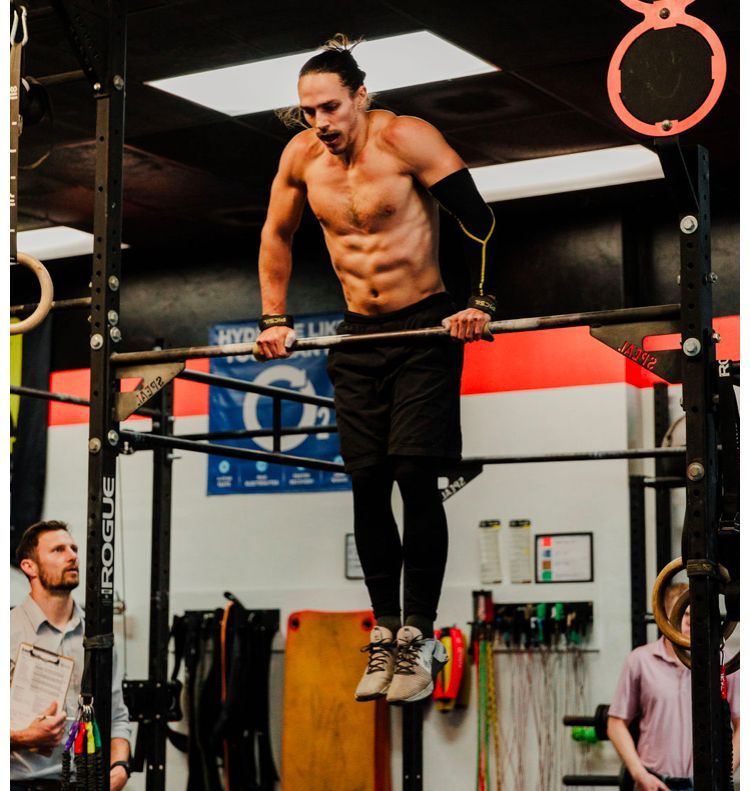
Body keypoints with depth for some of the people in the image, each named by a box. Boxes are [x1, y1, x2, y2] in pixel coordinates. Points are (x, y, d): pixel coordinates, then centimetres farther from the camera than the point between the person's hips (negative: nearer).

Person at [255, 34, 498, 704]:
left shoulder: (406, 139, -15)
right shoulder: (301, 156, 0)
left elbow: (478, 219, -12)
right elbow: (277, 234, 17)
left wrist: (481, 302, -17)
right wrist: (274, 319, 13)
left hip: (427, 328, -4)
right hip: (357, 335, 5)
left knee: (415, 473, -13)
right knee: (367, 484, 2)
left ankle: (419, 637, -6)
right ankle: (385, 632, 13)